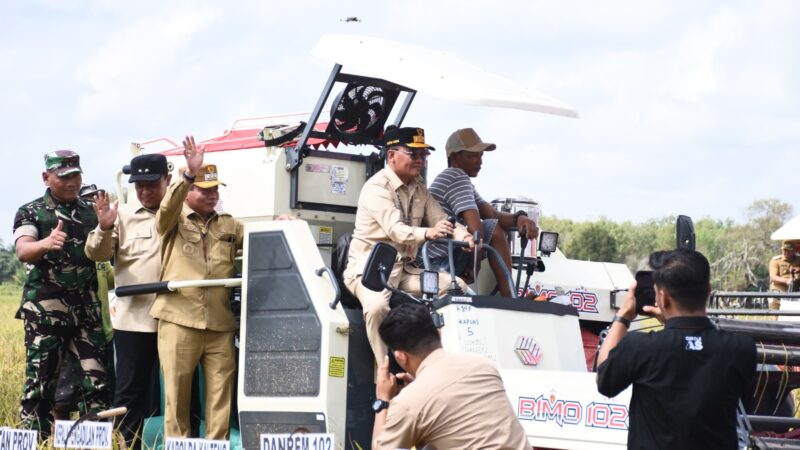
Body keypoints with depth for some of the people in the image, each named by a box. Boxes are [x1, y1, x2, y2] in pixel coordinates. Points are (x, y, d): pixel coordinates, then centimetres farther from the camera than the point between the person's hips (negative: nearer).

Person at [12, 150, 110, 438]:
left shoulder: (90, 213, 13)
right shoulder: (30, 213, 0)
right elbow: (23, 252, -18)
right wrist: (46, 244, -40)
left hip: (86, 311, 4)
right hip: (45, 312, -4)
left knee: (96, 382, 0)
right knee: (41, 382, -3)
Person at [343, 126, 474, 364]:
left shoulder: (419, 188, 14)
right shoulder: (376, 188, -14)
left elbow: (441, 219, 10)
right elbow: (394, 229, -29)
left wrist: (463, 236, -14)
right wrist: (427, 233, -49)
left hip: (404, 269, 8)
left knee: (457, 287, -8)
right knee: (378, 305, -38)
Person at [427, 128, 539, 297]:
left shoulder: (464, 182, 20)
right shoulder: (457, 177, -12)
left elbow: (491, 214, 9)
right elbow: (475, 228, -22)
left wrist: (518, 218, -11)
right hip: (440, 262, -11)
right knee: (494, 229, -15)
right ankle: (509, 299, -10)